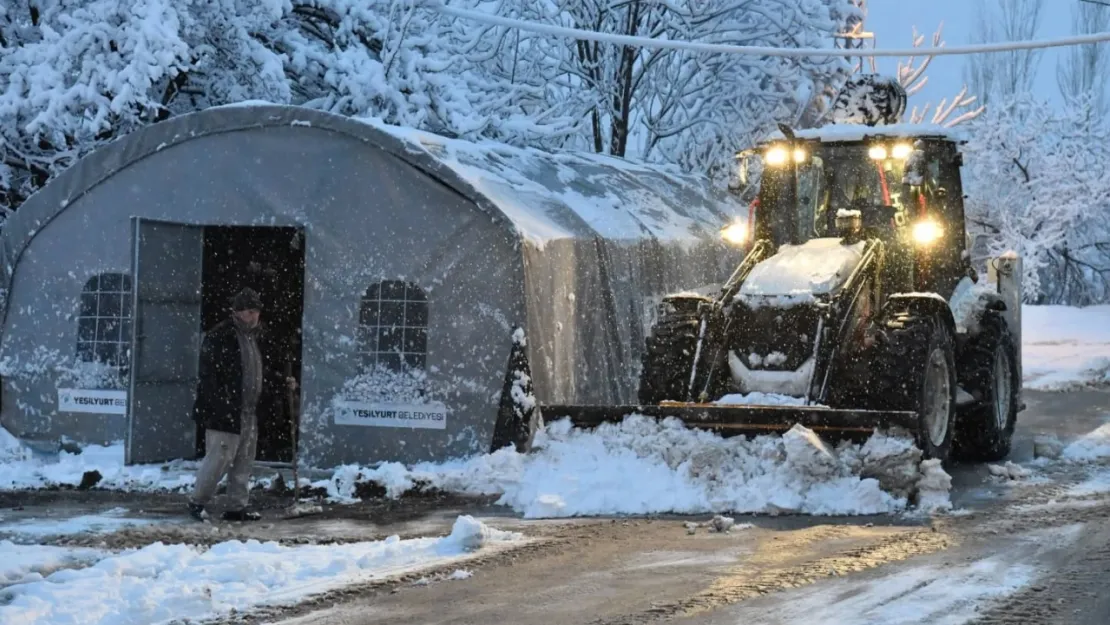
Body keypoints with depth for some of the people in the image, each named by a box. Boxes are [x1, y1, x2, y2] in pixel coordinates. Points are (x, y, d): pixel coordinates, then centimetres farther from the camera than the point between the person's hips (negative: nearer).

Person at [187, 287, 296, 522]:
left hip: (249, 412, 8)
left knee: (244, 461, 11)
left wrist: (283, 380, 14)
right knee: (220, 458, -5)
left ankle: (238, 507, 18)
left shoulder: (254, 337, 14)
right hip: (224, 412, -8)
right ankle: (197, 501, 10)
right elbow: (208, 374, -16)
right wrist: (215, 404, -22)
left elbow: (262, 371, 27)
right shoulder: (219, 336, -12)